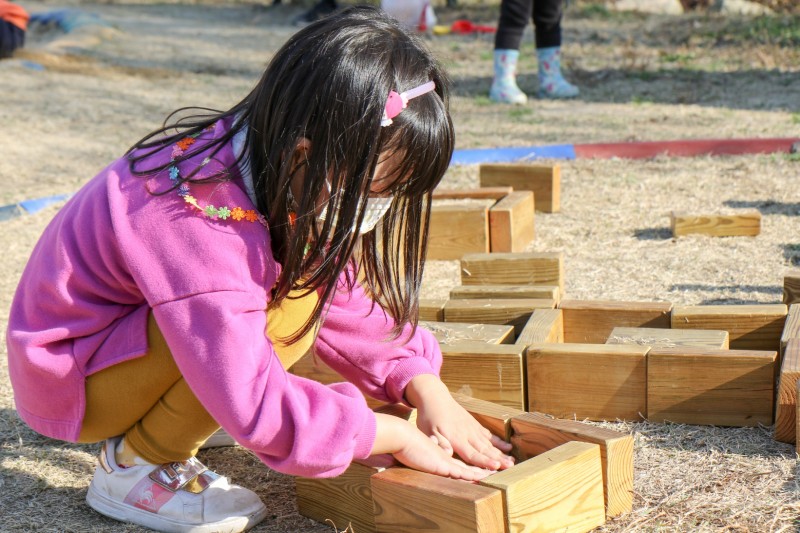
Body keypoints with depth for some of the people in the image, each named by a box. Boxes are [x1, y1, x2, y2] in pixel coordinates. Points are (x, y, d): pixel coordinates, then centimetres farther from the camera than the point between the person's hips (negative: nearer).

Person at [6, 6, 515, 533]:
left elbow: (345, 300, -2)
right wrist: (397, 436, -24)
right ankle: (137, 468, -11)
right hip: (71, 379, -9)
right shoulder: (199, 221, -35)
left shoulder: (283, 179, -9)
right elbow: (255, 406, -34)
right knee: (286, 311, -29)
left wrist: (428, 391, -13)